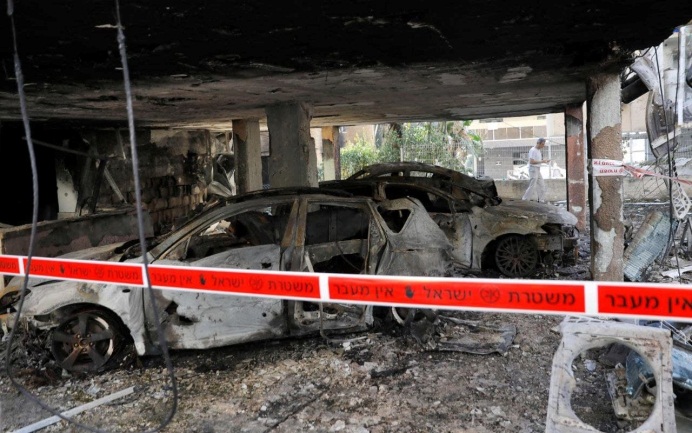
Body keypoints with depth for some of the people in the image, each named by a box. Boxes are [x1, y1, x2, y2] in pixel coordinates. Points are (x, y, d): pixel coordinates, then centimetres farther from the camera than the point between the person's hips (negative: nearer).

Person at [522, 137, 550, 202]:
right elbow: (531, 161, -21)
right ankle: (525, 199, -1)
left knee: (542, 185, 9)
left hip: (538, 170, 10)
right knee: (532, 186, -8)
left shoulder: (538, 150, 16)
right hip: (533, 169, -10)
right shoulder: (533, 150, -14)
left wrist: (544, 161, 7)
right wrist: (541, 161, -23)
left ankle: (541, 200, 13)